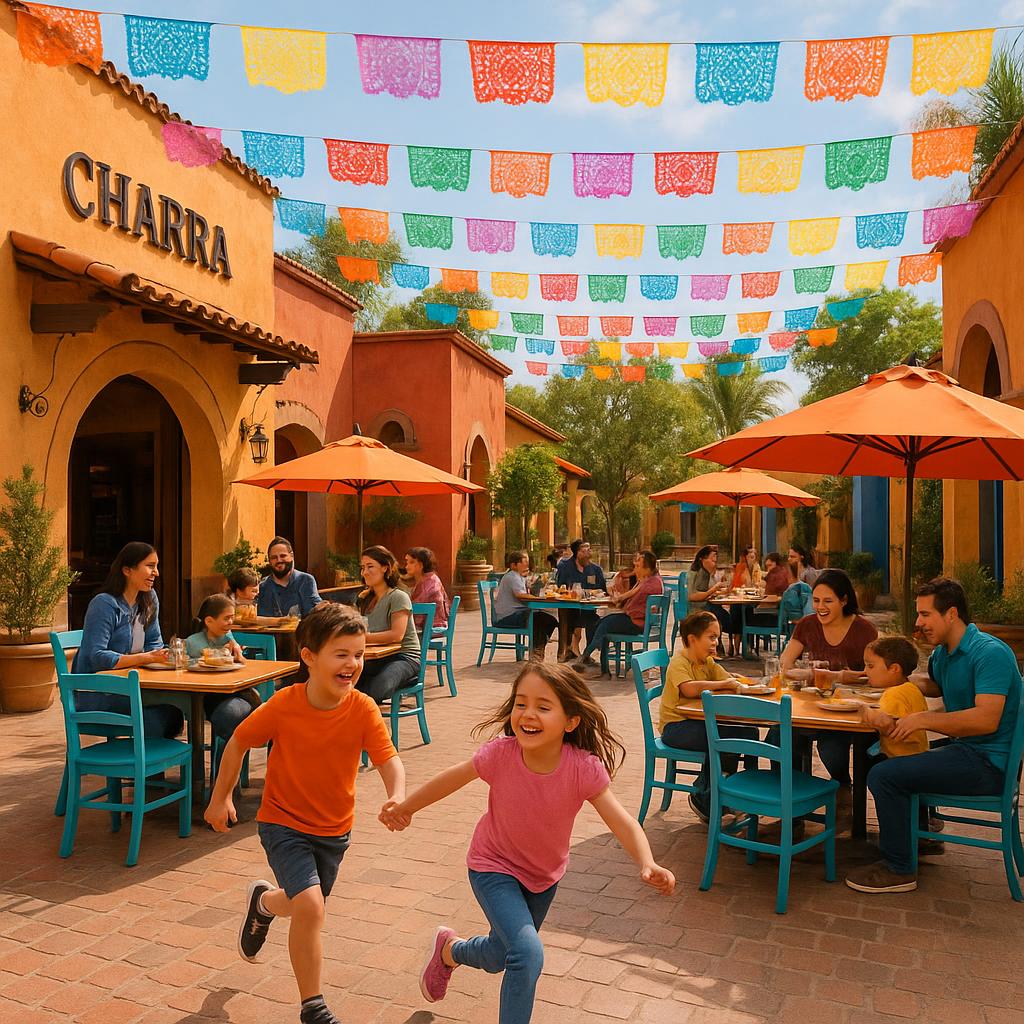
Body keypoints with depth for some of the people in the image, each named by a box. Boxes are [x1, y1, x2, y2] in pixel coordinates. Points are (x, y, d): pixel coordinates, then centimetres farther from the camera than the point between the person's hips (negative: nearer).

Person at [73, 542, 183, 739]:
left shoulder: (149, 599, 9)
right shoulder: (104, 604, -14)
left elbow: (154, 643, 13)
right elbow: (96, 657, -22)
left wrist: (162, 656, -11)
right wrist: (145, 658, -27)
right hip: (96, 696, -7)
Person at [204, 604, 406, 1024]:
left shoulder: (363, 709, -20)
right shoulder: (283, 706, -23)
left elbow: (390, 760, -27)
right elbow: (238, 743, -7)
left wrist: (397, 797, -47)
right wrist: (220, 798, -1)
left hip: (334, 828, 4)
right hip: (283, 822, -3)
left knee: (307, 907, 21)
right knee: (310, 906, -19)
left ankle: (264, 900, 58)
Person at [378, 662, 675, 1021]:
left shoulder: (585, 768, -30)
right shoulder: (501, 753, -30)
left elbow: (622, 822, -32)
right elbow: (454, 777, -12)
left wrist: (648, 864, -52)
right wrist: (406, 806, 0)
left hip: (545, 872, 3)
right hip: (494, 867, -3)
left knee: (500, 957, 24)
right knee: (528, 953, -23)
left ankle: (449, 950, 56)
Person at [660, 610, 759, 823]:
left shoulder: (708, 662, 13)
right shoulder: (679, 662, -14)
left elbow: (733, 684, 2)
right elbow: (689, 688, -34)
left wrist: (706, 692, -20)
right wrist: (721, 685, -23)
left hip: (699, 723, 8)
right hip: (676, 727, -8)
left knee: (748, 732, -6)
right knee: (722, 739, -27)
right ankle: (703, 799, -8)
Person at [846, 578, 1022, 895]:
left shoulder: (989, 653, -19)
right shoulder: (942, 653, 10)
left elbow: (987, 720, -29)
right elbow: (934, 686, 32)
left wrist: (923, 719, -26)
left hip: (988, 763, -11)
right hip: (966, 750, 11)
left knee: (883, 775, -21)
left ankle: (898, 870, -6)